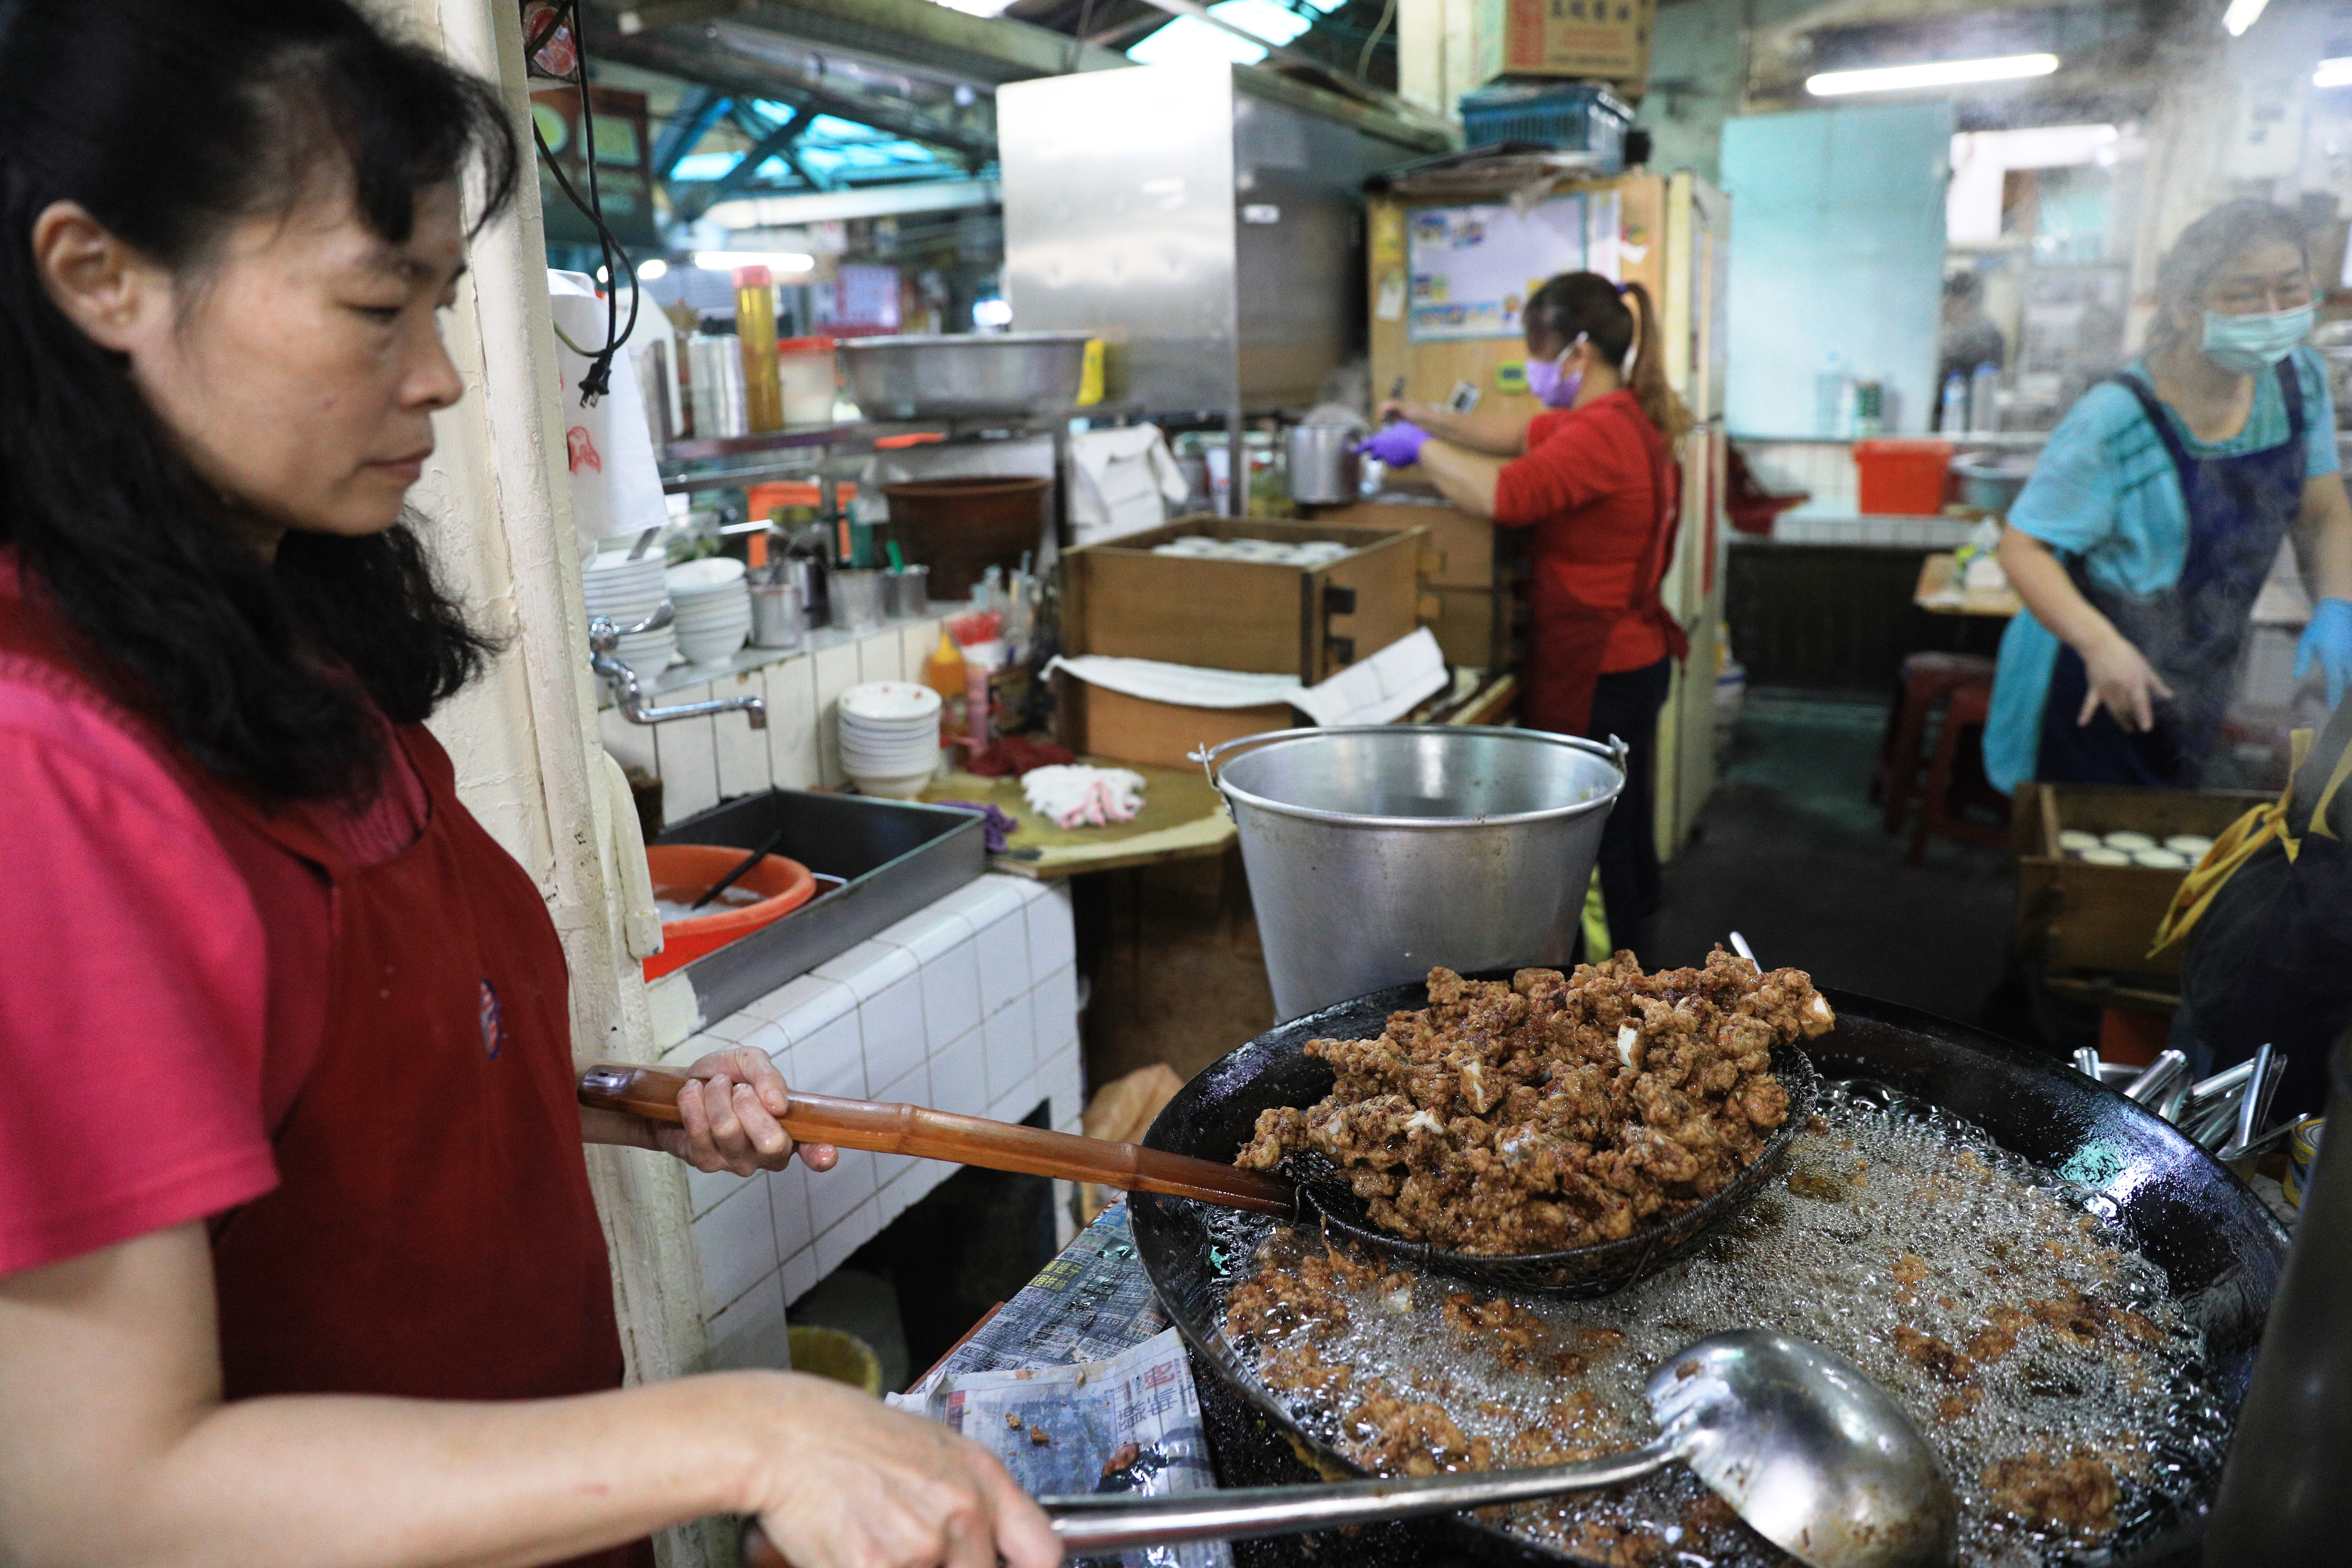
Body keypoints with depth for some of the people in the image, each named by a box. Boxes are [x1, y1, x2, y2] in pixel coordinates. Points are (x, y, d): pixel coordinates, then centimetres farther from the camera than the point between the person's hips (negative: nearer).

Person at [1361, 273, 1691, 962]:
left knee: (1596, 845, -2)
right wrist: (1428, 419, 9)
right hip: (1632, 660, 11)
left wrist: (1422, 448, -18)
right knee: (1625, 833, 20)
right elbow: (1524, 432, 17)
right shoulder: (1626, 418, 12)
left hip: (1599, 677, -11)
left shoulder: (1600, 433, -21)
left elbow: (1506, 495, -32)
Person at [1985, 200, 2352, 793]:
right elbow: (2022, 547, -26)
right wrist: (2102, 646, -39)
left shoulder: (2299, 380, -5)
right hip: (2099, 691, -7)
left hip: (2204, 686, 7)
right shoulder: (2113, 424, -28)